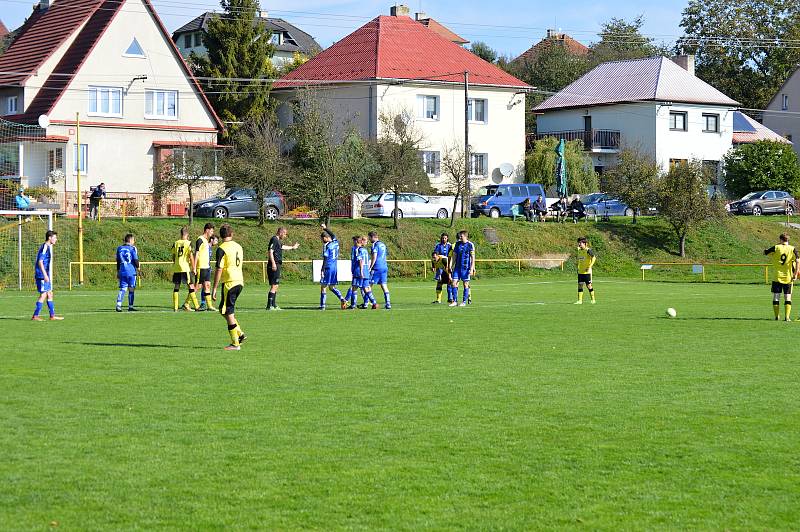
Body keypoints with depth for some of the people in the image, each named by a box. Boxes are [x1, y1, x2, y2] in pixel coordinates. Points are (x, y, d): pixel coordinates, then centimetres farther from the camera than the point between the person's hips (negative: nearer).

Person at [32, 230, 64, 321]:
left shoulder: (47, 247, 17)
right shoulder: (45, 247, -14)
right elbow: (40, 261, -21)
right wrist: (45, 275, -25)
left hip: (45, 276, 10)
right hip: (42, 276, -10)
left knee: (50, 294, 11)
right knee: (43, 295, -8)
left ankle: (52, 316, 14)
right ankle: (35, 316, -5)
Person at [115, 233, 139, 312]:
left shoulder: (119, 248, 10)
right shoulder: (132, 248, -6)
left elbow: (118, 261, 14)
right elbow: (135, 260, -8)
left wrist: (118, 272, 21)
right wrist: (138, 267, 10)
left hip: (122, 272, 4)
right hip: (131, 272, -4)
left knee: (122, 289, 3)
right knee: (131, 289, 5)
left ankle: (118, 305, -13)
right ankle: (130, 306, 8)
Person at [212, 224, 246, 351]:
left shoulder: (221, 249, -11)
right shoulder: (239, 247, 11)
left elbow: (219, 270, -13)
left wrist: (214, 289, -10)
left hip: (229, 283, -7)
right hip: (240, 281, 7)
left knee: (228, 313, 0)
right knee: (223, 310, 19)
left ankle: (235, 343, 1)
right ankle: (240, 334, 14)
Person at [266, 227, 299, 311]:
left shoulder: (278, 240, 20)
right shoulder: (274, 240, -11)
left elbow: (282, 246, 42)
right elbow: (270, 251, -21)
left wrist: (292, 247, 58)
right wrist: (273, 263, -31)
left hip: (277, 266, 11)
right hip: (274, 266, -11)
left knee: (276, 286, 14)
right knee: (274, 286, -12)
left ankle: (273, 305, 19)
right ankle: (269, 306, -13)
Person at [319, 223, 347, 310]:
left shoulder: (326, 246, -14)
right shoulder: (336, 243, 6)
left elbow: (325, 260, -16)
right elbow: (333, 235, 28)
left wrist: (322, 271, -14)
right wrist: (325, 228, 35)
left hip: (328, 268, -7)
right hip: (335, 268, 7)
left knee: (323, 287, 1)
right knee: (332, 287, 15)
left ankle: (322, 306, 2)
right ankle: (342, 299, -4)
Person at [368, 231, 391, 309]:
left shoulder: (375, 245, -9)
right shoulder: (383, 245, 17)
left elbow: (374, 258, -15)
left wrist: (370, 268, -11)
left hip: (377, 268, -8)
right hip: (384, 267, 8)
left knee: (368, 285, -1)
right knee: (384, 286, 7)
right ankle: (388, 303, 1)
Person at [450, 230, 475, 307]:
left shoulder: (470, 245, -4)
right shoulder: (457, 244, 9)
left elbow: (473, 257, -4)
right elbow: (454, 256, 14)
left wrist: (472, 268, -10)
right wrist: (451, 266, 8)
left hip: (466, 268, -4)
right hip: (457, 267, 4)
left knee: (466, 284, 1)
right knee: (454, 283, -2)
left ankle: (464, 302, 7)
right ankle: (454, 301, 4)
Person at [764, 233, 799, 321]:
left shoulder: (776, 248, -2)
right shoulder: (792, 249, -1)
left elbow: (765, 252, 6)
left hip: (777, 277, 0)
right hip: (788, 277, 0)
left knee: (776, 297, 7)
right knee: (788, 298, 5)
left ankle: (777, 316, 7)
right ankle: (787, 316, -3)